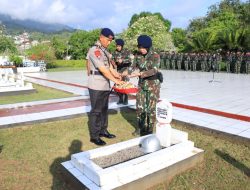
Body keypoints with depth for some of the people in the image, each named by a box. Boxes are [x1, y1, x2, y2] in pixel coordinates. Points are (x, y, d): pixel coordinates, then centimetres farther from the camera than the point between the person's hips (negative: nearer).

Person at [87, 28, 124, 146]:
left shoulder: (105, 50, 14)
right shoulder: (94, 50, -15)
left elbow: (109, 65, 15)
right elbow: (103, 69, -21)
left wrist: (116, 74, -1)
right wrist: (115, 80, -19)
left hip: (105, 85, 9)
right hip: (96, 86, -9)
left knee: (104, 109, 16)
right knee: (96, 111, -1)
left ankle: (103, 131, 29)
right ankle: (94, 136, 9)